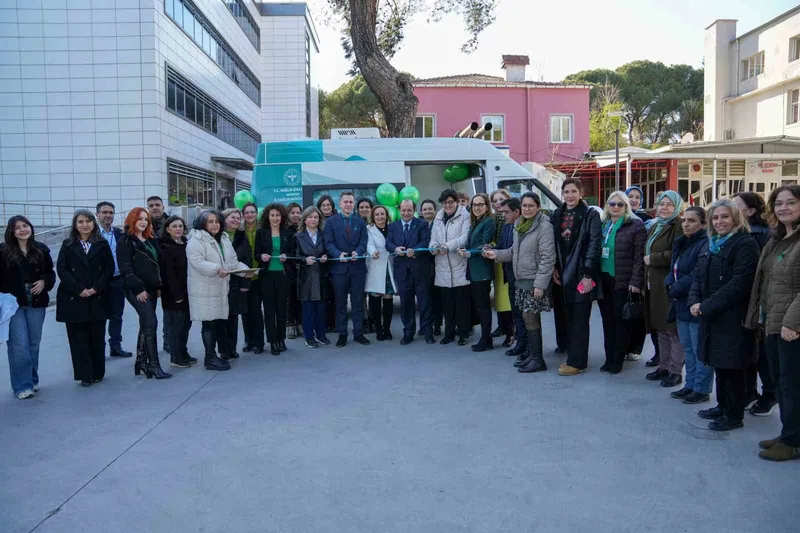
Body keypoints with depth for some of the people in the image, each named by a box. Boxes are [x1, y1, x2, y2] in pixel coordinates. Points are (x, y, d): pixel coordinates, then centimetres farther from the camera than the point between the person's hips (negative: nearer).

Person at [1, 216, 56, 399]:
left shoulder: (41, 250, 6)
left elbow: (50, 272, 14)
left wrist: (44, 282, -5)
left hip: (36, 303, 3)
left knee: (34, 343, 11)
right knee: (19, 345, -6)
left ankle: (32, 381, 25)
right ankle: (22, 386, 2)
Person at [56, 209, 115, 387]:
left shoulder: (102, 244, 6)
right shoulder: (68, 245, 5)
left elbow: (109, 269, 2)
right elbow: (61, 270, -2)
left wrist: (96, 288, -10)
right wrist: (79, 289, -12)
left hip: (98, 298, 1)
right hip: (73, 298, 0)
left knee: (97, 337, 5)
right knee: (79, 339, 1)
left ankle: (98, 373, 15)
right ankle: (85, 374, 7)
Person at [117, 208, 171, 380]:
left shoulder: (151, 240, 17)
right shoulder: (126, 241, -6)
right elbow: (125, 268, -14)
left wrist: (159, 285, 10)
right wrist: (138, 289, -19)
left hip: (151, 289, 8)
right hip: (136, 290, -8)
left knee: (146, 325, 10)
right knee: (151, 323, -15)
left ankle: (141, 361, 19)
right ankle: (153, 364, -12)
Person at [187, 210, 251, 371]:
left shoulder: (224, 239, 15)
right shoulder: (196, 240, -9)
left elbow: (233, 262, 14)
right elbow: (197, 262, -21)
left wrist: (245, 270, -4)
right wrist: (216, 269, -32)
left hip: (221, 288, 7)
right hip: (205, 289, -7)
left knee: (221, 321, 10)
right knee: (209, 323, -4)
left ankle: (223, 352, 20)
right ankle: (210, 358, 3)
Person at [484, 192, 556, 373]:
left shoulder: (544, 226, -13)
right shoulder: (519, 225, 12)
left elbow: (547, 258, -17)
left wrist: (540, 284, -20)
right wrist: (497, 254, 5)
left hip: (535, 280, -7)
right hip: (521, 279, 7)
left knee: (530, 317, -6)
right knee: (529, 318, 12)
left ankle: (537, 359, 2)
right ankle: (529, 352, 22)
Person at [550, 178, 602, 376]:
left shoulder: (590, 215, -5)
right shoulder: (556, 215, 11)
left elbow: (594, 244, -11)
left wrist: (588, 274, -16)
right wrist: (554, 267, 3)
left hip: (581, 274, -5)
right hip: (563, 274, 5)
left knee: (580, 319, -2)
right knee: (569, 318, 11)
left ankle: (577, 362, 2)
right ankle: (574, 357, 20)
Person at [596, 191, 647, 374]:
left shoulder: (635, 225, -5)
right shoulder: (603, 225, 14)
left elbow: (639, 255, -10)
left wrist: (636, 281, -16)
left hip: (623, 281, -6)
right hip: (603, 280, 6)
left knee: (620, 320, 3)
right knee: (607, 320, 10)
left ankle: (618, 360, 12)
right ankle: (609, 358, 20)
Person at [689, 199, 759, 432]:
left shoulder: (745, 244, -12)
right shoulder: (710, 245, 15)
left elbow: (739, 283, -20)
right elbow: (698, 276, 14)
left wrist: (708, 306, -19)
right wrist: (694, 301, -4)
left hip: (733, 318, -8)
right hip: (711, 317, 8)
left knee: (731, 367, 1)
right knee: (718, 364, 16)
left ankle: (734, 415, 13)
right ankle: (723, 406, 30)